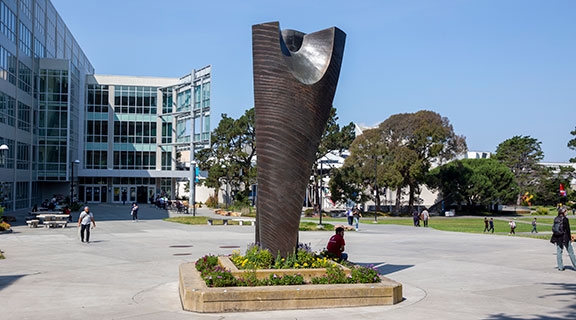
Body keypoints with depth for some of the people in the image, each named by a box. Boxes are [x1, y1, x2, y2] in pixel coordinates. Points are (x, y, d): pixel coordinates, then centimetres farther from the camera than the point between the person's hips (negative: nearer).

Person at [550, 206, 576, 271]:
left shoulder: (555, 219, 3)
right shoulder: (565, 219, -13)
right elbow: (568, 230, -11)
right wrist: (570, 238, -1)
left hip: (557, 238, 5)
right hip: (565, 238, -5)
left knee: (559, 252, 8)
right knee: (571, 252, 6)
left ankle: (560, 267, 9)